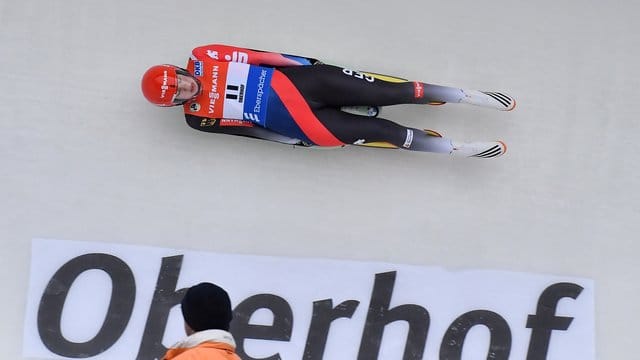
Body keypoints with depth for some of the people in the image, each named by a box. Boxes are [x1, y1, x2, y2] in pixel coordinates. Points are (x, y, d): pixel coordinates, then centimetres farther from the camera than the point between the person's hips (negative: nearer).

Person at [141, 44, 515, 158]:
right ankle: (457, 148, -3)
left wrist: (305, 62, 2)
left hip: (291, 80, 3)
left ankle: (469, 95, -1)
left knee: (384, 92, -9)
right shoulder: (199, 118, 0)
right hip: (290, 120, -2)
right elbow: (246, 126, -1)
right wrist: (295, 140, -3)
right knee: (376, 131, -11)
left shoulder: (203, 58, 3)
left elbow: (255, 56, 5)